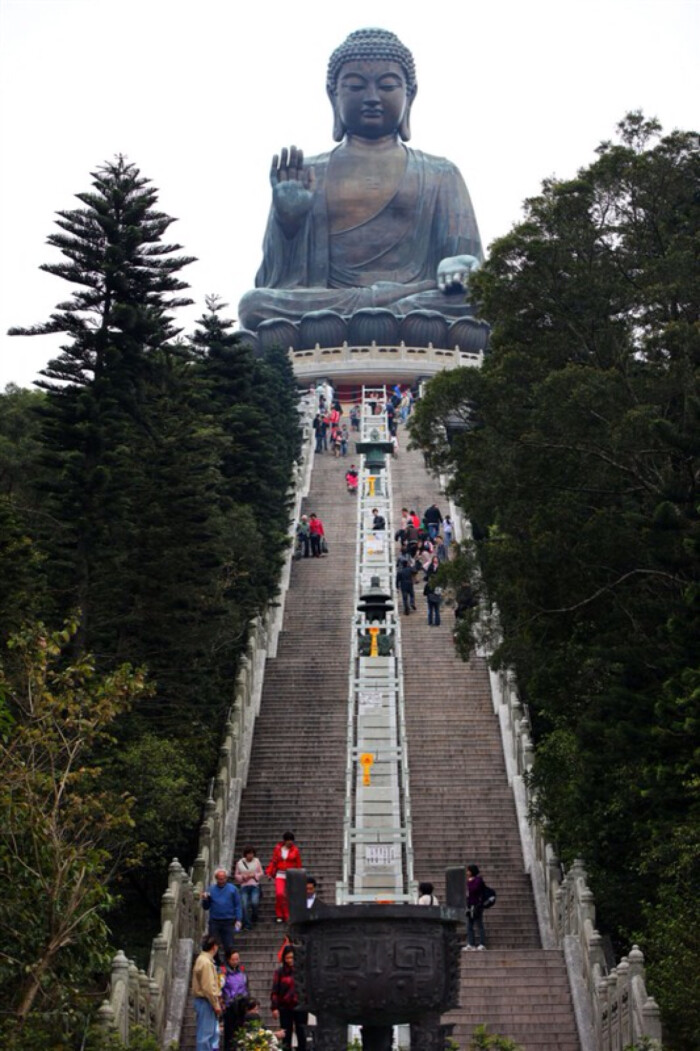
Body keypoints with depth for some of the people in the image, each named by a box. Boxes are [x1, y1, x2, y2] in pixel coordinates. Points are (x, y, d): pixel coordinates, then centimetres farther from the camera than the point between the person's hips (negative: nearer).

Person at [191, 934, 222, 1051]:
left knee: (214, 1032, 14)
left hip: (206, 1001, 10)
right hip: (206, 1002, -10)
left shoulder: (203, 959, 14)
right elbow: (208, 987, -21)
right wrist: (216, 1004, -16)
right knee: (206, 1033, -5)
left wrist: (216, 1001, 17)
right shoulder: (206, 962, -18)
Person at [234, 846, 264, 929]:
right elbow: (236, 875, 10)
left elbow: (261, 873, 9)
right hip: (244, 886, 1)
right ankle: (247, 924, -2)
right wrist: (243, 877, -9)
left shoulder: (256, 861, 5)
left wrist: (254, 875, -9)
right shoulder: (239, 863, 6)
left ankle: (254, 918, 11)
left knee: (255, 902, -20)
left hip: (255, 885, -1)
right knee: (244, 905, -12)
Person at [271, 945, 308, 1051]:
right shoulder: (280, 972, 0)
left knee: (301, 1035, 6)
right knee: (286, 1036, 7)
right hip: (285, 1008, 0)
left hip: (300, 1007, 0)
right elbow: (275, 991, -2)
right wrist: (274, 1007, -8)